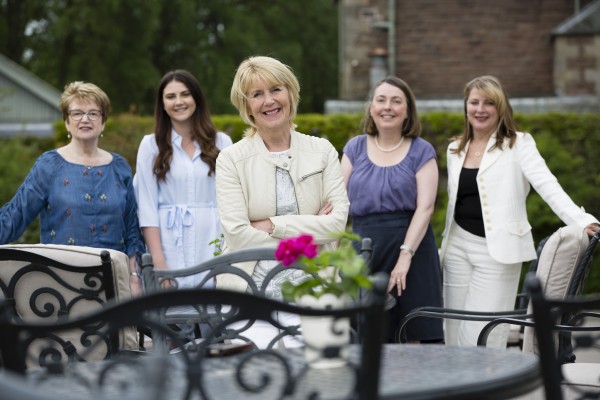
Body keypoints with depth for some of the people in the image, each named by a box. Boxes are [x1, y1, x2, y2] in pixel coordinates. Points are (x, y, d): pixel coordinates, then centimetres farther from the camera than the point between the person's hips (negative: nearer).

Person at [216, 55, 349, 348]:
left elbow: (338, 221, -2)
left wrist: (272, 225, -9)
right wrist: (308, 229, -7)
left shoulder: (323, 151, 9)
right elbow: (237, 233, -7)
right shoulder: (231, 159, 3)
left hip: (311, 290, 1)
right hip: (251, 292, -1)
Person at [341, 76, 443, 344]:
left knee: (410, 337, -2)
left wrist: (405, 255, -17)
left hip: (410, 246, -2)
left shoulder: (421, 151, 3)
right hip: (363, 249, 2)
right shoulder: (355, 148, 10)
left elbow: (425, 207, -6)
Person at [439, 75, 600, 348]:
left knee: (481, 339, -9)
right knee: (455, 337, 6)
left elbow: (547, 185, -16)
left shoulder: (518, 144, -4)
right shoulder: (455, 149, 13)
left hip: (497, 252, -5)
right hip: (458, 248, 5)